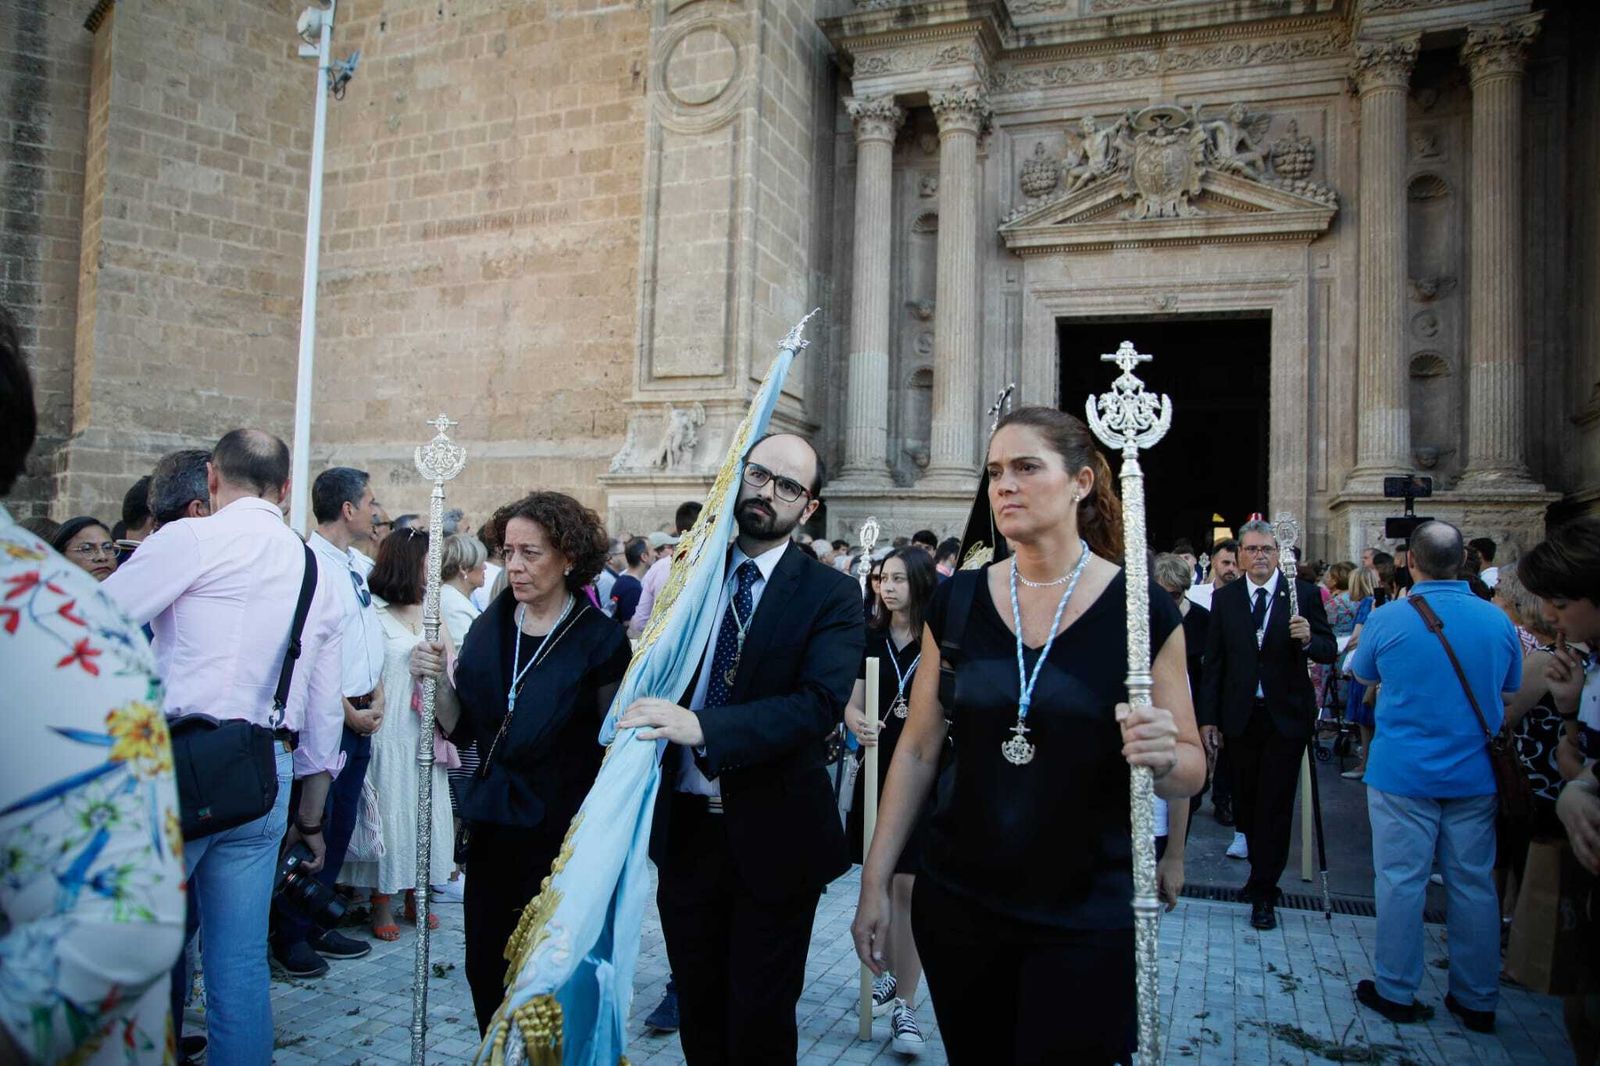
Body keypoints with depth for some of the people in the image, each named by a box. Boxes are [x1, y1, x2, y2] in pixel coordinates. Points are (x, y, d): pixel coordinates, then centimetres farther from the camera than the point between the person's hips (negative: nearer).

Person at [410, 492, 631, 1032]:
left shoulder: (600, 638, -11)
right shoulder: (489, 628, 4)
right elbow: (462, 728, 7)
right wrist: (438, 680, -10)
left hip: (563, 832, -5)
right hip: (492, 826, 5)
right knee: (485, 971, 13)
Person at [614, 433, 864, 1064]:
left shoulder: (830, 596, -10)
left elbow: (821, 704, -25)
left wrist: (701, 726, -34)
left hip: (772, 838, -4)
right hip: (685, 827, 4)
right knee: (698, 1011, 20)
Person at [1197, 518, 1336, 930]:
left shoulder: (1304, 594, -2)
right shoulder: (1224, 598, 4)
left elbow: (1329, 651, -2)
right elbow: (1214, 662, 4)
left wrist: (1308, 639, -25)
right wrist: (1209, 718, 2)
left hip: (1286, 716, -2)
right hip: (1240, 717, 3)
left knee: (1275, 804, 1)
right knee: (1246, 801, 11)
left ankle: (1263, 894, 11)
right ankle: (1262, 874, 31)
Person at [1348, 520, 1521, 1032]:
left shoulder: (1388, 619, -12)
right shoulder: (1497, 620, -3)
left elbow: (1362, 673, 7)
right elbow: (1511, 688, 13)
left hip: (1403, 774, -3)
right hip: (1476, 775, 3)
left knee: (1401, 881, 6)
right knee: (1474, 883, 12)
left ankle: (1397, 991, 17)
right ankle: (1477, 1000, 24)